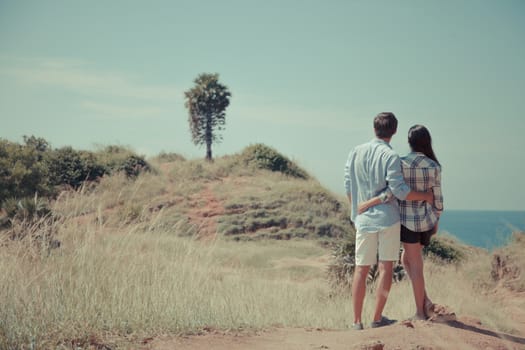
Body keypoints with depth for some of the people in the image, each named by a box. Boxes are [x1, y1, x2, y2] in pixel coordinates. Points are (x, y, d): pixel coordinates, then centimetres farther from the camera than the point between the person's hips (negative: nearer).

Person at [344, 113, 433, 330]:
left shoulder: (356, 153, 4)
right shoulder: (390, 156, -10)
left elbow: (348, 187, 8)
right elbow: (399, 191, -15)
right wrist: (425, 196, -1)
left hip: (364, 219, 4)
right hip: (387, 218, -4)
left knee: (361, 269, 7)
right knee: (386, 267, 4)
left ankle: (357, 320, 7)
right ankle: (377, 318, 6)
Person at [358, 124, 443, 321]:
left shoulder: (401, 163, -13)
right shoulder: (434, 166, -2)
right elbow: (437, 197, 2)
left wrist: (369, 203, -18)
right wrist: (436, 222, 15)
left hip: (408, 221, -4)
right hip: (427, 220, 4)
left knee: (416, 266, 4)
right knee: (407, 259, 21)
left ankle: (420, 311, 10)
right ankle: (425, 300, 13)